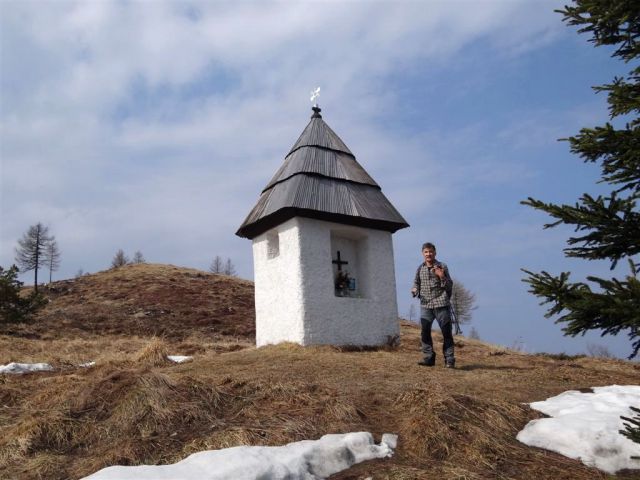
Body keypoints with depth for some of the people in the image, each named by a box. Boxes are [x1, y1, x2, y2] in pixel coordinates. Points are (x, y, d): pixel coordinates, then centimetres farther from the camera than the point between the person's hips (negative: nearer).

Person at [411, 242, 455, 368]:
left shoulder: (442, 267, 3)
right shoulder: (420, 268, 11)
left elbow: (450, 286, 3)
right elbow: (416, 283, 18)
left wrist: (442, 277, -15)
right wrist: (415, 290, -4)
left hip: (441, 303, -3)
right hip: (425, 305, 3)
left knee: (446, 332, -2)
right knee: (425, 332, 0)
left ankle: (449, 360, 3)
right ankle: (429, 358, 8)